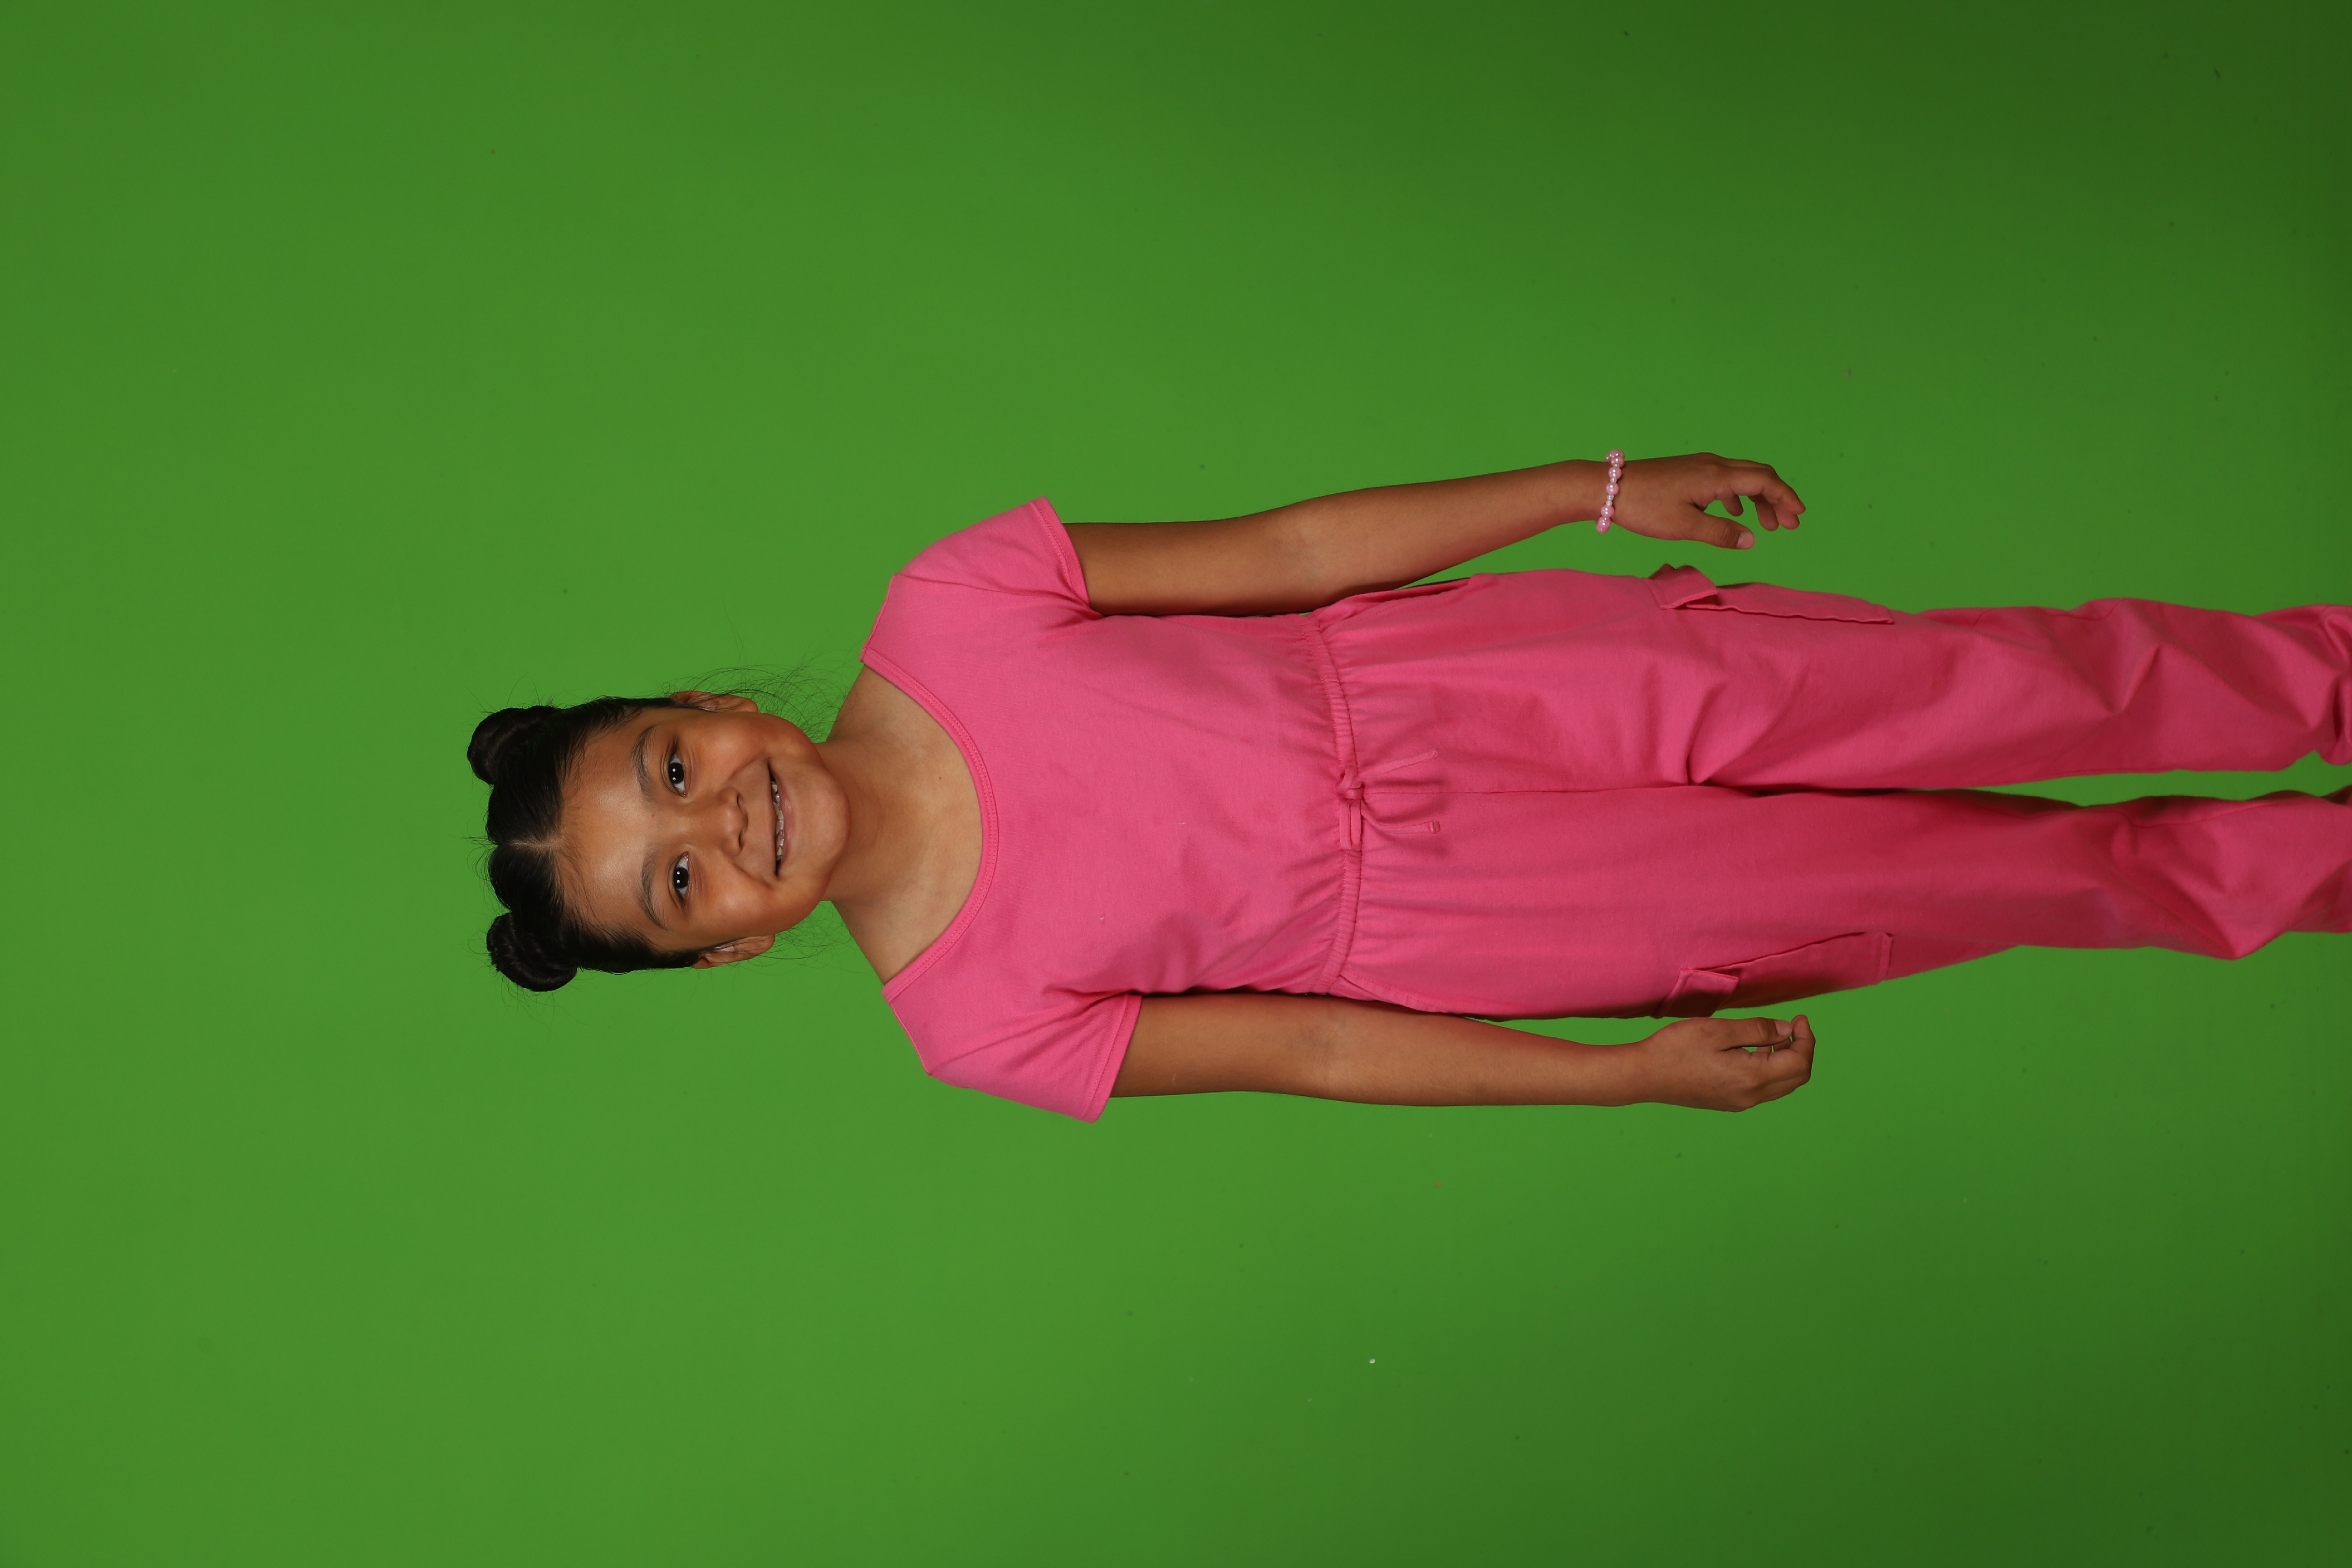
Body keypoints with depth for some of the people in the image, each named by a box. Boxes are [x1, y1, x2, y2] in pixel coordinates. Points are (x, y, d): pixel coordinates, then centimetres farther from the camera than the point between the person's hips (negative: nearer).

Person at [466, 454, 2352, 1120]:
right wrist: (1633, 1075, -8)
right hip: (1419, 919, -1)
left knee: (1961, 688, -3)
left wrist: (1603, 489, -6)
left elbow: (1277, 550, -7)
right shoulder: (969, 1021, -11)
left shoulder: (940, 610, -11)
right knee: (1968, 879, -1)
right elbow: (1306, 1048, -7)